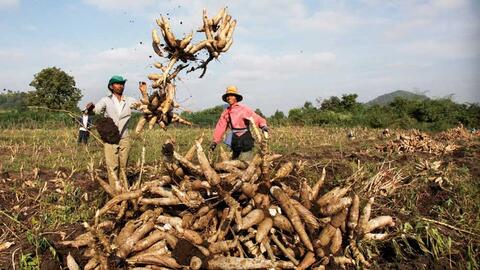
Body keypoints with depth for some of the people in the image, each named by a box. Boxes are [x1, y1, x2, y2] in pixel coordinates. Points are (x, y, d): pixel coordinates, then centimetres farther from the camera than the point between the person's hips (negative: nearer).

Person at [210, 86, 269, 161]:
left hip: (245, 141, -6)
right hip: (235, 143, 6)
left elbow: (256, 118, -10)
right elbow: (220, 127, 9)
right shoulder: (226, 112, 11)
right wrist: (215, 141, 1)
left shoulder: (244, 109, -4)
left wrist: (263, 125, -31)